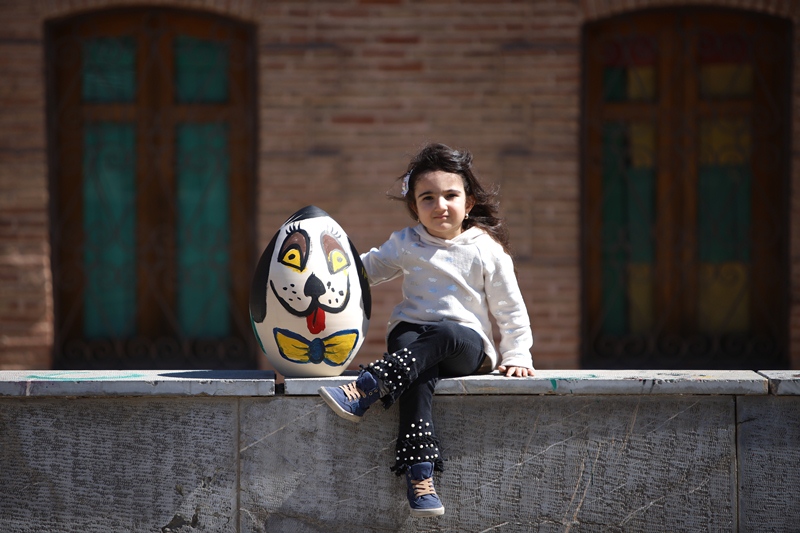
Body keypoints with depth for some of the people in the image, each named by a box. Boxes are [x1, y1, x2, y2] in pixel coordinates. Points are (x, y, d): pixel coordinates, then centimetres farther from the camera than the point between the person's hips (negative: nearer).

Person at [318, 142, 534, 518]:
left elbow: (510, 310, 8)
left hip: (467, 344, -1)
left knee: (445, 334, -39)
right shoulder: (406, 244, 11)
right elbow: (365, 269, 23)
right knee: (419, 372, -36)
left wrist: (517, 356, 0)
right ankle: (419, 473, -47)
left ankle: (363, 391, -48)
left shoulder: (487, 250, 5)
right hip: (411, 333, 1)